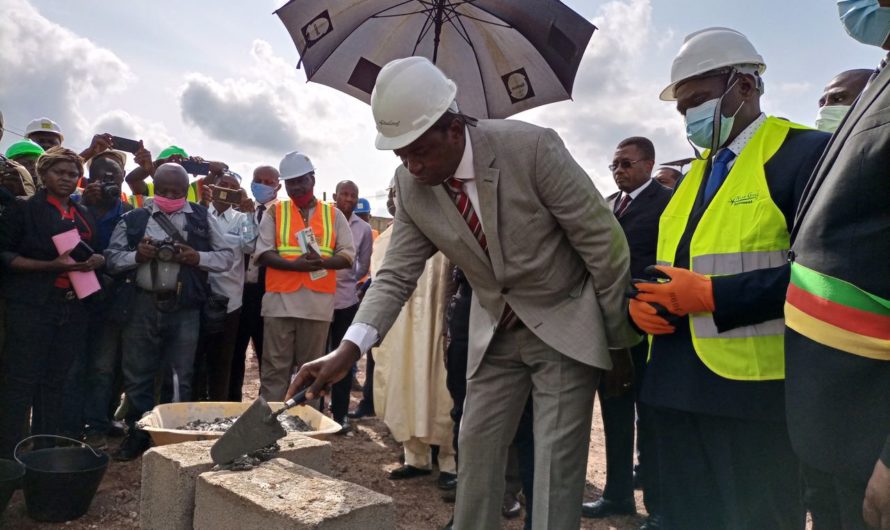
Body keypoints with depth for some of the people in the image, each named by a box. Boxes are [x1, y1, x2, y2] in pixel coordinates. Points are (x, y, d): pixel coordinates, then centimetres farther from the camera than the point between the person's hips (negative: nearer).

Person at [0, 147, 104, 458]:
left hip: (73, 308, 5)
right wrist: (50, 265, -18)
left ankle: (45, 451, 19)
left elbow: (92, 254, 23)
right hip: (31, 306, -5)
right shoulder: (26, 210, 0)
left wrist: (98, 260, -1)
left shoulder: (84, 216, 17)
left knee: (56, 382, 9)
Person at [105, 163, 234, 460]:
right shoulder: (134, 219, 8)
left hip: (184, 308, -1)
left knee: (179, 377, 5)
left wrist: (197, 257, -12)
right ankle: (138, 434, 25)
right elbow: (111, 257, 7)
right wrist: (137, 255, -12)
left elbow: (227, 257, 5)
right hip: (143, 306, 2)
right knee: (137, 373, 9)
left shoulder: (202, 218, 6)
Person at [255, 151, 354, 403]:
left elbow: (348, 255, 5)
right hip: (280, 300, -1)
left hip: (318, 301, 1)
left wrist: (322, 262, -16)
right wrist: (294, 264, -17)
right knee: (275, 367, 2)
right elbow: (263, 253, 0)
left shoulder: (334, 214, 10)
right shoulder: (275, 212, 8)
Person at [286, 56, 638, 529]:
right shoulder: (411, 185, -11)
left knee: (557, 458, 0)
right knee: (476, 446, 12)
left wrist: (620, 340, -9)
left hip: (565, 324, -4)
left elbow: (603, 241, -17)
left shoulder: (531, 146, -25)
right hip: (496, 332, 5)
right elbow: (396, 276, -8)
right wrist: (348, 349, -24)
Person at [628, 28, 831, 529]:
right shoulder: (695, 173, 18)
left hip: (754, 389, -7)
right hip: (680, 382, 7)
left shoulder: (806, 151, -7)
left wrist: (710, 294, -20)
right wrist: (641, 300, -1)